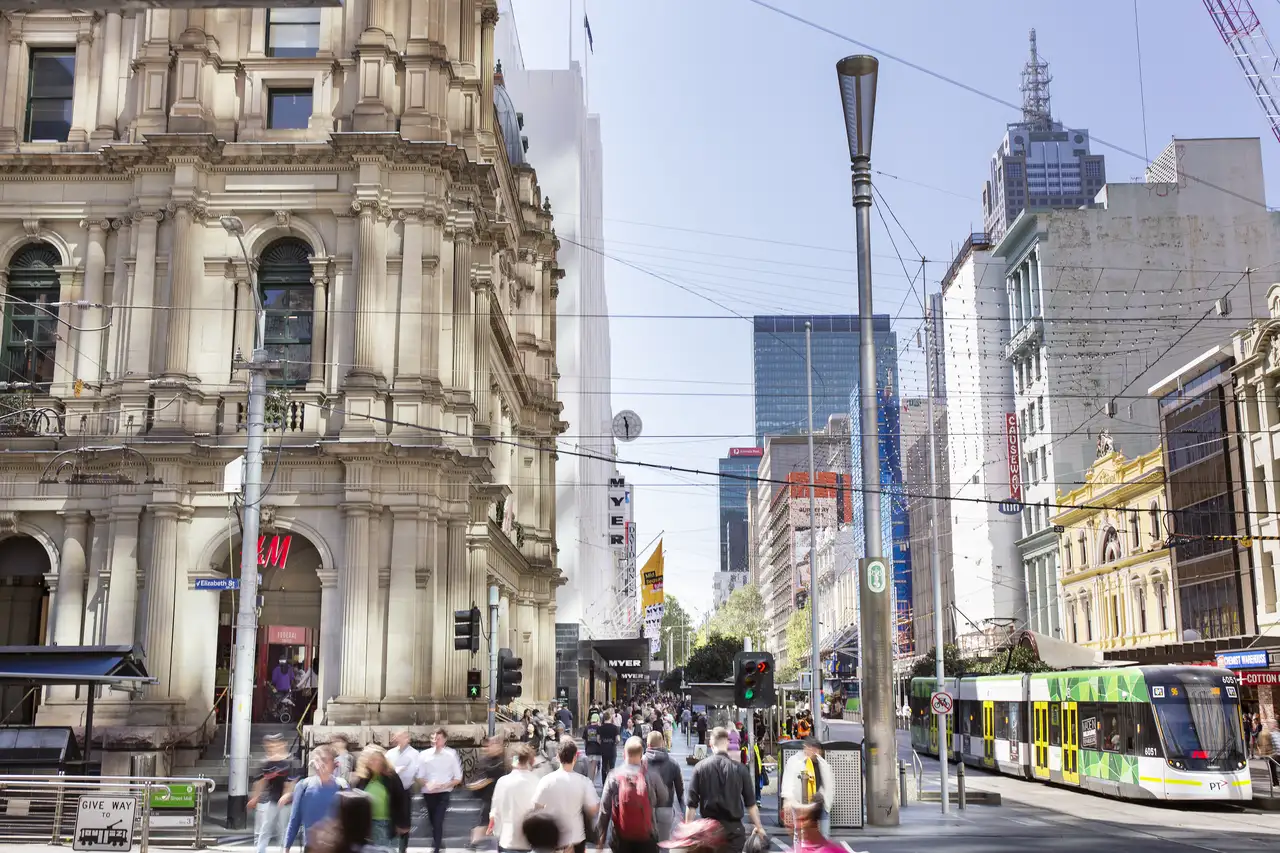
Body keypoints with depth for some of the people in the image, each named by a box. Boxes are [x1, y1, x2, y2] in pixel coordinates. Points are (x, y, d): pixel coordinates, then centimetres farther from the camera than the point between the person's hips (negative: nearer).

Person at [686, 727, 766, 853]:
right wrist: (759, 827, 11)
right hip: (734, 827, -1)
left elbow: (692, 803, -5)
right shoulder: (739, 768, -5)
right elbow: (751, 803, 0)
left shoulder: (700, 767, -5)